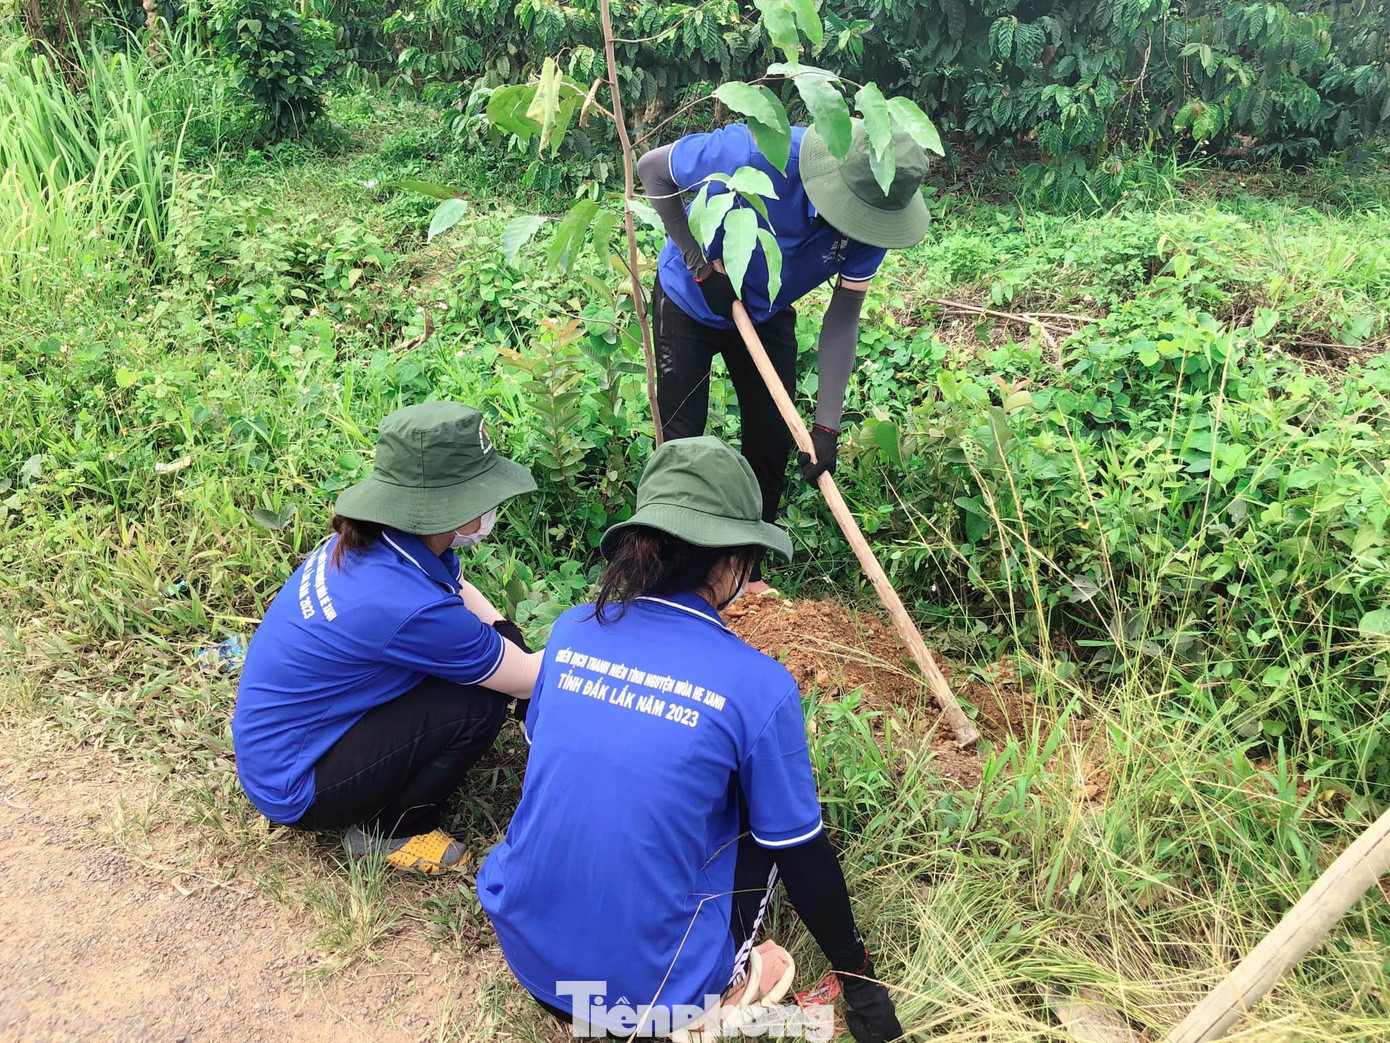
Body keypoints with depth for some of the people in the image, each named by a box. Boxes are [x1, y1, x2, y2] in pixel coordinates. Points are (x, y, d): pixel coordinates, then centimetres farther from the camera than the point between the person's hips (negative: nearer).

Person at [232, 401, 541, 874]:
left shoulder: (373, 537, -11)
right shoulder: (406, 604, -34)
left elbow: (465, 597, 8)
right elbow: (527, 680, -20)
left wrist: (511, 645, -4)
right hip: (291, 789, -7)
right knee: (479, 703, -19)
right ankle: (385, 830, 2)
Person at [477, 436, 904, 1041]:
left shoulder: (571, 631, -4)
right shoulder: (759, 686, -17)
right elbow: (802, 854, -6)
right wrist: (856, 974, 11)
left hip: (525, 950, 4)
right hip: (649, 992, -3)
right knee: (768, 817, 16)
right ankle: (711, 994, 5)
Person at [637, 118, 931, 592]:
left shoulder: (873, 219, -25)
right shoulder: (756, 153, -37)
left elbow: (843, 318, -20)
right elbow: (651, 167, -22)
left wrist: (826, 427, -26)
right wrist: (700, 262, -27)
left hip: (766, 316, 4)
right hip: (689, 301, -3)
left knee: (772, 439, 3)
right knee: (680, 438, -2)